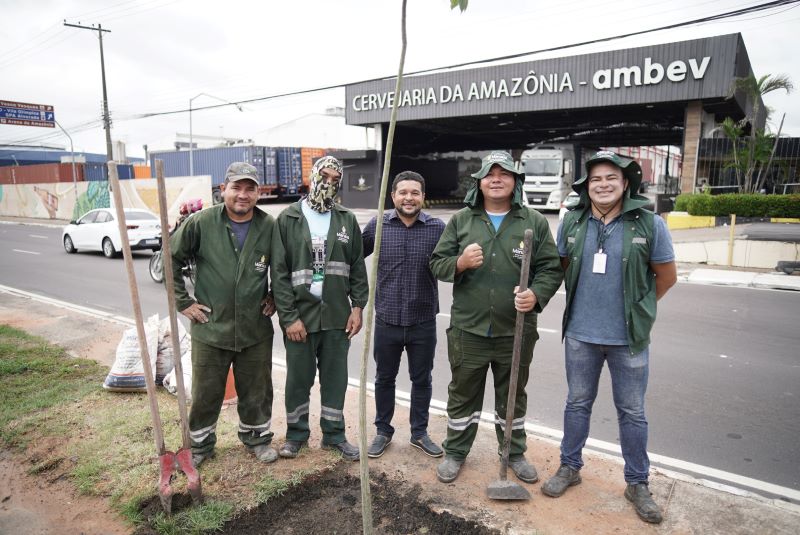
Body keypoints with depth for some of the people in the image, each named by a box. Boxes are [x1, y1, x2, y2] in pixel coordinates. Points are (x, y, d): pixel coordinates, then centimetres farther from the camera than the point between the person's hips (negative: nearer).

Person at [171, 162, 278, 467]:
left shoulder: (269, 227, -3)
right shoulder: (200, 223, -9)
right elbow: (171, 261, 0)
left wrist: (275, 297, 6)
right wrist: (183, 302, -2)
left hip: (256, 330, 2)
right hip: (210, 328, -1)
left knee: (257, 391, 15)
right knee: (205, 393, 13)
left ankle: (257, 437, 37)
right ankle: (200, 445, 35)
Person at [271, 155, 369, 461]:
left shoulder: (347, 220, 7)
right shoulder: (288, 219, -2)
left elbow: (358, 267, 8)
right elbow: (279, 273, -6)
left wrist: (357, 306, 0)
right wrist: (289, 317, -11)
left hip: (337, 316, 2)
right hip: (300, 316, -2)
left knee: (335, 378, 12)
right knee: (298, 378, 10)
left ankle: (334, 434, 28)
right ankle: (296, 433, 29)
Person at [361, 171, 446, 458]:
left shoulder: (438, 228, -5)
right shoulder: (377, 226, -2)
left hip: (423, 322, 0)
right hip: (387, 321, 1)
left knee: (422, 380, 14)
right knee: (384, 378, 15)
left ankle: (419, 433, 34)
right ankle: (383, 432, 35)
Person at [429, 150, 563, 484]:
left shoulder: (534, 222, 0)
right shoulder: (461, 220, 3)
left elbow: (551, 268, 0)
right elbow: (437, 264, 3)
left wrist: (536, 294, -19)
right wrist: (460, 263, -18)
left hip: (516, 331, 0)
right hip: (468, 330, 0)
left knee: (513, 396, 18)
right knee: (463, 395, 14)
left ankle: (515, 453, 39)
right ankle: (455, 452, 34)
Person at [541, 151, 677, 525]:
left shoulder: (649, 224, -8)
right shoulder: (572, 223, -2)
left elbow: (666, 276, 2)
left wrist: (636, 308, 9)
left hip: (629, 338, -2)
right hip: (580, 334, 2)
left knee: (632, 412, 12)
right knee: (577, 404, 16)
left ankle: (637, 484, 29)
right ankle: (569, 468, 34)